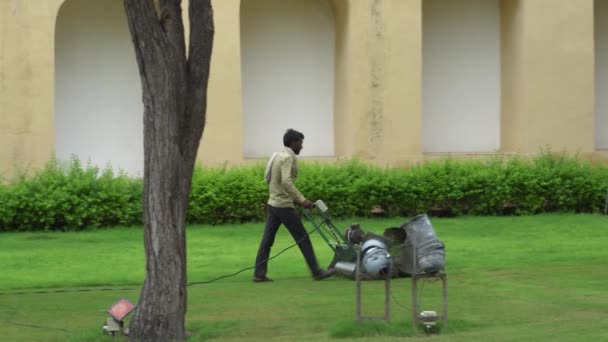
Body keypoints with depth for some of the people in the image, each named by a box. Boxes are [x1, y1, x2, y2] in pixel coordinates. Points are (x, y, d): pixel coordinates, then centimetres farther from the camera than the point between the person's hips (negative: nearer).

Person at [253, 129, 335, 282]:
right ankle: (316, 272, 4)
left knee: (267, 240, 6)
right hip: (284, 206, -9)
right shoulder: (288, 157, -15)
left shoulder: (277, 156, 14)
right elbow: (286, 182, -28)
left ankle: (259, 274, 2)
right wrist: (302, 200, -26)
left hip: (273, 204, 9)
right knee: (302, 238, -1)